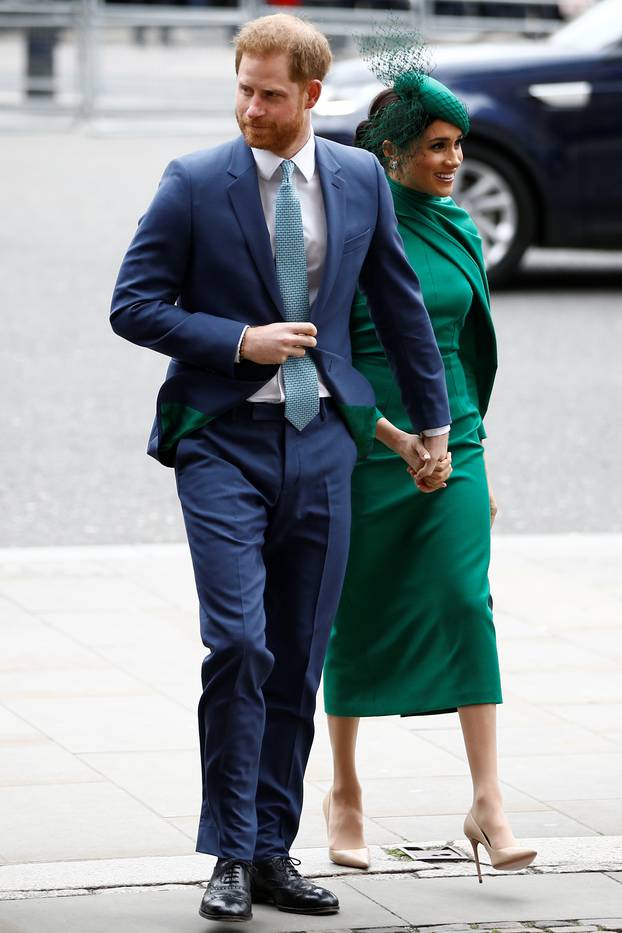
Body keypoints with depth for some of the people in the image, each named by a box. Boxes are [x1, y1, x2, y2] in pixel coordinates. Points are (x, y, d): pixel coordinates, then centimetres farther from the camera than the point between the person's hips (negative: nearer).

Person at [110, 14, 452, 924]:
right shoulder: (194, 183, -4)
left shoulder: (360, 178, 6)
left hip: (320, 440, 3)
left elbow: (400, 303, 16)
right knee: (239, 644, -14)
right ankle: (231, 856, -4)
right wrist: (239, 341, -13)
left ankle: (274, 851, 14)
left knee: (300, 659, 5)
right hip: (223, 439, -3)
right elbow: (133, 306, -3)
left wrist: (432, 419, 20)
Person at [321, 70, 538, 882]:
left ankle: (488, 802, -14)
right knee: (359, 617, 6)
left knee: (465, 601, -11)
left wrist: (477, 462, 17)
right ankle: (345, 793, 22)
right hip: (366, 450, -4)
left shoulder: (461, 231, 9)